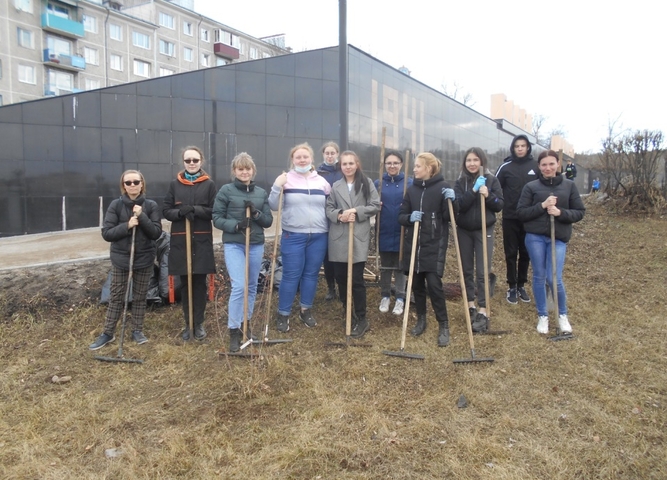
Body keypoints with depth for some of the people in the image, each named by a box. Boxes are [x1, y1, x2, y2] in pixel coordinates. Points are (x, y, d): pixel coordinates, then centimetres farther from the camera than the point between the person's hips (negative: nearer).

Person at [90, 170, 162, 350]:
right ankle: (108, 333, 20)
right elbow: (106, 233, -8)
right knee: (116, 297, 8)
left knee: (140, 297, 11)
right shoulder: (116, 205, -5)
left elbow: (156, 233, -9)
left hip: (144, 260, 0)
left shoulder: (151, 206, -4)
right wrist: (127, 225, -22)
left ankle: (137, 330, 25)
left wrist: (142, 217, -21)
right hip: (121, 259, 0)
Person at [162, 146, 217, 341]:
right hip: (180, 240, 1)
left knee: (200, 283, 4)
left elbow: (215, 212, -3)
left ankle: (199, 323, 17)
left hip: (202, 240, -1)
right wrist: (180, 212, -16)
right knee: (185, 283, 8)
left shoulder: (209, 184, 2)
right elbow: (166, 211, 5)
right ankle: (188, 324, 19)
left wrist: (195, 210, -19)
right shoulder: (174, 184, 6)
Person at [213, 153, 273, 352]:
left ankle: (245, 322, 33)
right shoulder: (226, 190, -2)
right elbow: (217, 218, -4)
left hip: (256, 245, 4)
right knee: (239, 286, -14)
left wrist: (256, 213, -13)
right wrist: (235, 225, -19)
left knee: (252, 287, 14)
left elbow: (269, 221, 7)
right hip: (233, 244, -4)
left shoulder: (261, 193, 7)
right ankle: (234, 331, 0)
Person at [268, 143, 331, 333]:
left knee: (311, 274, 12)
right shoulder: (286, 179, -2)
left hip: (319, 236, 3)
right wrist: (276, 187, -20)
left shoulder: (322, 182, 7)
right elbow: (274, 206, -6)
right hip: (293, 236, -3)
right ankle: (283, 314, 13)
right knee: (291, 276, 0)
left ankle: (306, 310, 26)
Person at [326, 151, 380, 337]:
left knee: (356, 278, -5)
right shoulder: (335, 186, 12)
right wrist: (339, 215, -13)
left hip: (359, 237, -3)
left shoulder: (366, 183, 4)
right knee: (340, 277, 7)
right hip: (338, 238, 3)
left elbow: (375, 205, 0)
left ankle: (362, 319, 6)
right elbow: (328, 208, 7)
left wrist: (357, 212, -13)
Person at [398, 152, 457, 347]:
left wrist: (451, 201, -24)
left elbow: (449, 217, -7)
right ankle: (421, 320, 27)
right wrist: (410, 218, -13)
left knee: (434, 283, -10)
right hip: (413, 243, 4)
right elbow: (401, 216, 8)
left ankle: (444, 325, 4)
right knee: (416, 283, 10)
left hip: (435, 244, -4)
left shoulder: (442, 187, -4)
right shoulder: (412, 189, 7)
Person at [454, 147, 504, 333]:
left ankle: (483, 313, -2)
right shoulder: (460, 182, 1)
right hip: (464, 231, 2)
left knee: (483, 272, -4)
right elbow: (459, 205, -13)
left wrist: (488, 196, -20)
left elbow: (500, 205, -3)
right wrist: (474, 191, -23)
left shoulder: (491, 180, -1)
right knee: (466, 270, 9)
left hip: (484, 231, -2)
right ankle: (471, 306, 23)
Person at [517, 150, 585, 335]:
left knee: (554, 279, -5)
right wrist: (542, 206, -15)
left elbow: (580, 212, 5)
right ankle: (542, 316, 24)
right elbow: (521, 213, -2)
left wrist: (560, 212, -13)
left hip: (559, 238, 0)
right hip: (535, 237, 0)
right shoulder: (531, 187, 1)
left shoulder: (569, 185, 5)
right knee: (539, 277, 7)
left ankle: (563, 315, 20)